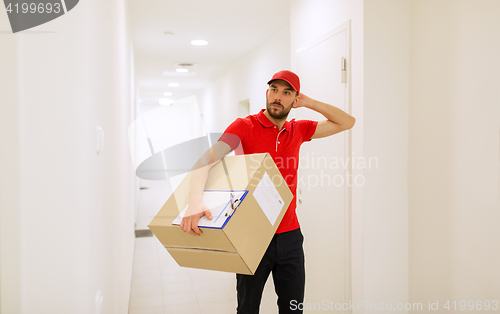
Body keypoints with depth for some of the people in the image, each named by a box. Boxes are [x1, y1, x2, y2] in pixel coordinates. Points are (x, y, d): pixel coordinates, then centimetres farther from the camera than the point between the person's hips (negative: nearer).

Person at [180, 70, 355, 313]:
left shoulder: (298, 130, 7)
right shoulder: (245, 126, -8)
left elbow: (347, 122, 14)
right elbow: (205, 161, -21)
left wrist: (309, 103, 1)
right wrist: (195, 202, -39)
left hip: (289, 236, 4)